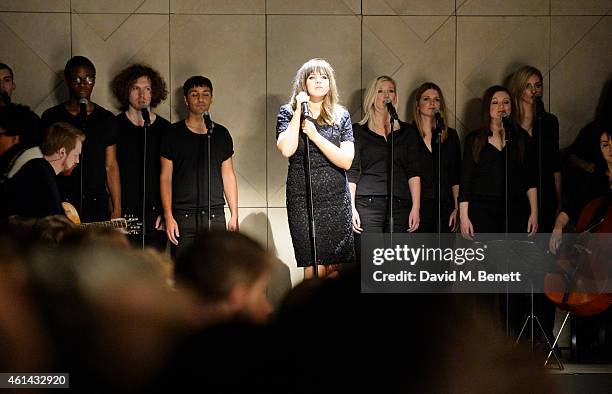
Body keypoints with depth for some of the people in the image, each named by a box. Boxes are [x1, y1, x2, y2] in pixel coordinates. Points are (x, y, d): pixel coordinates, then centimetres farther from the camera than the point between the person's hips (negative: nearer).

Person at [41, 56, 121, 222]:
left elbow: (111, 167, 8)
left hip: (97, 204, 1)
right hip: (61, 202, -1)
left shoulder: (106, 119, 8)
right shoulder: (51, 117, 4)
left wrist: (117, 210, 1)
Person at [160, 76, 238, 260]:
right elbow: (165, 178, 2)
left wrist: (234, 215, 8)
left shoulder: (221, 134, 12)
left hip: (215, 216, 2)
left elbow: (228, 175, 15)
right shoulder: (174, 134, 4)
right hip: (183, 216, -2)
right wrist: (168, 216, -7)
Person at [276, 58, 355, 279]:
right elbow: (287, 150, -15)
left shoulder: (341, 116, 8)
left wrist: (315, 136, -11)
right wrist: (299, 111, -10)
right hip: (302, 201, -2)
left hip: (337, 201, 2)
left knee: (336, 269, -2)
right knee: (314, 269, -10)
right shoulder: (288, 113, 3)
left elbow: (346, 161, -3)